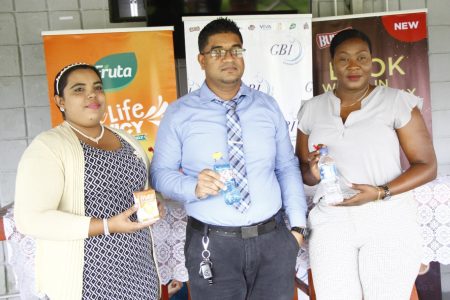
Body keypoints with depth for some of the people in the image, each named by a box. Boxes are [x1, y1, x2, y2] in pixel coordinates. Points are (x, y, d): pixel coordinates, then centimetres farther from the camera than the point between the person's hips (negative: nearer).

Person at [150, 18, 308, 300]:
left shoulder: (268, 106, 6)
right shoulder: (179, 114, -2)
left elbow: (288, 167, 7)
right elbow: (160, 172, -2)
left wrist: (298, 225, 2)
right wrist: (194, 187, -21)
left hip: (273, 240, 3)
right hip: (212, 244, -2)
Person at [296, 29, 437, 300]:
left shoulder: (398, 102, -3)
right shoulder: (312, 109, 7)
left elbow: (427, 166, -2)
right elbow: (300, 168, 15)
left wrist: (380, 192, -17)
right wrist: (312, 173, -8)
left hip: (389, 223, -2)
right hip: (331, 222, 2)